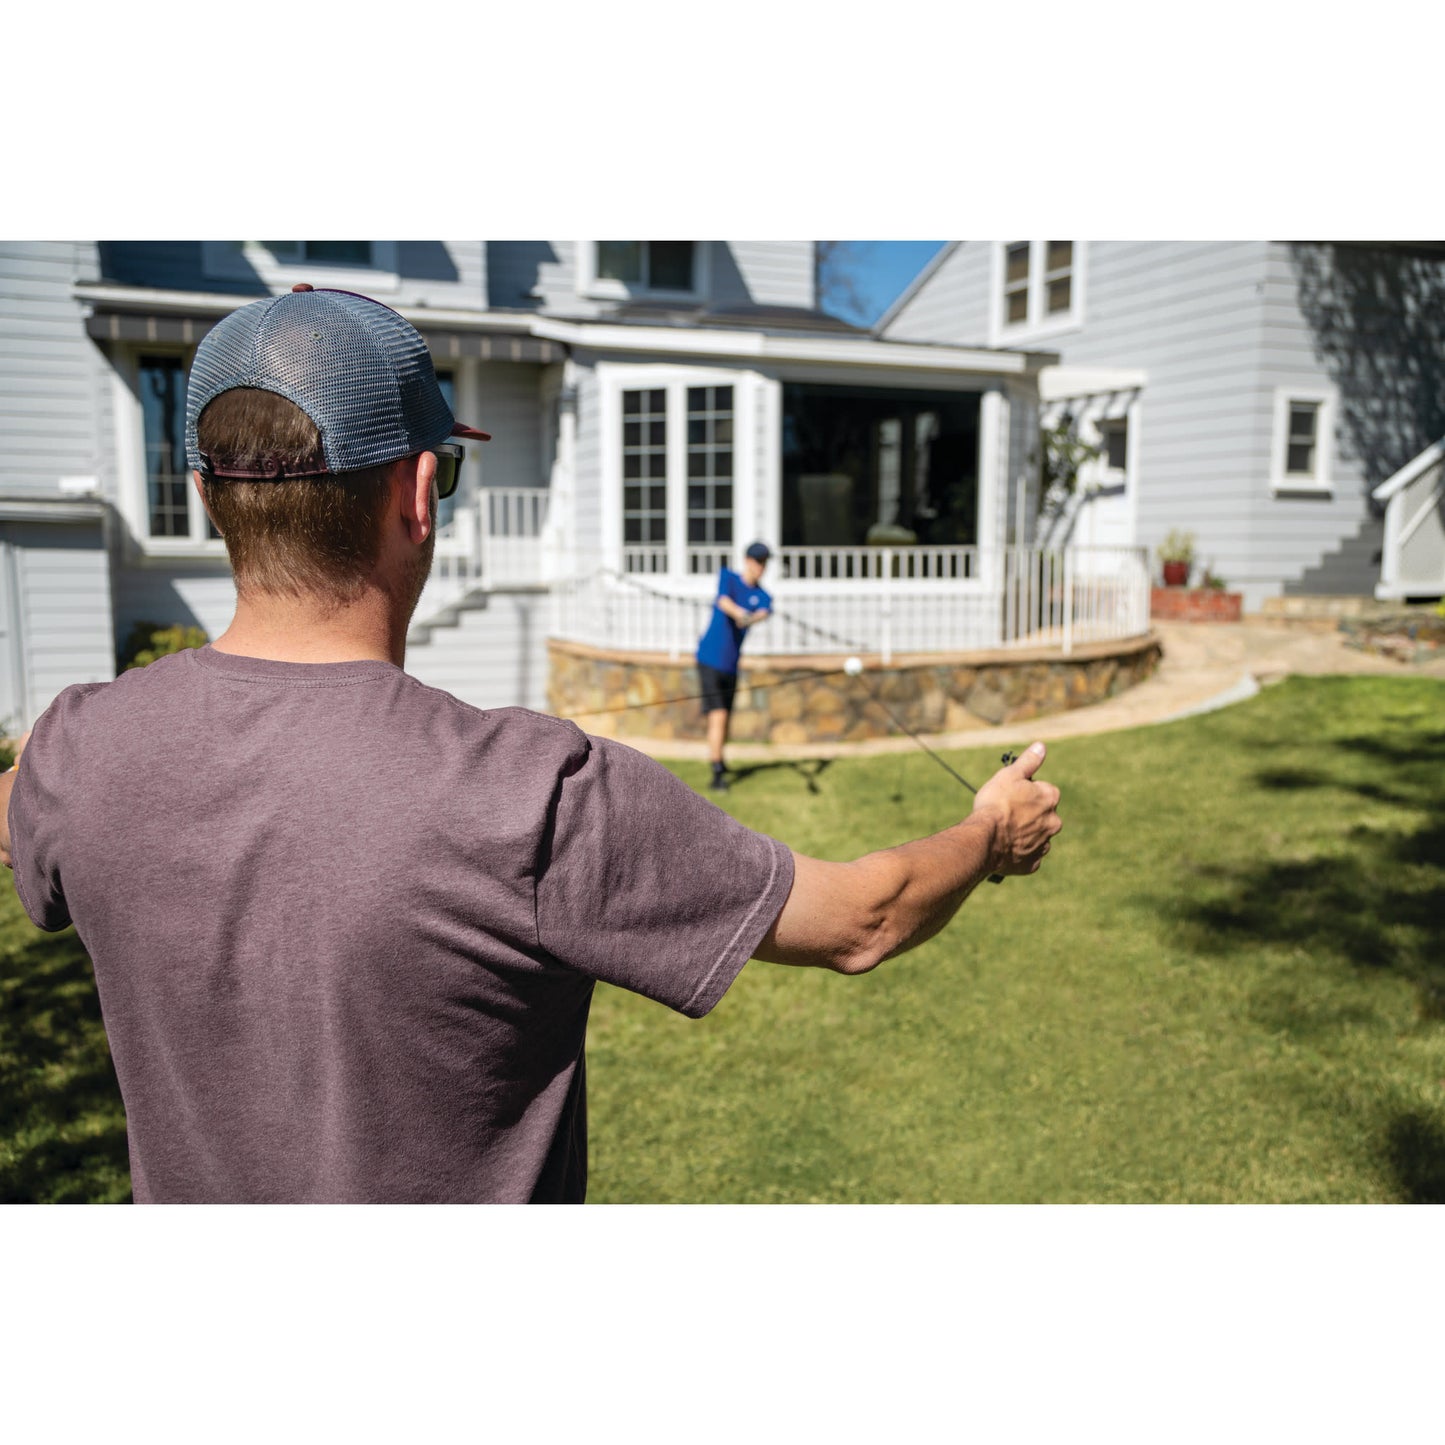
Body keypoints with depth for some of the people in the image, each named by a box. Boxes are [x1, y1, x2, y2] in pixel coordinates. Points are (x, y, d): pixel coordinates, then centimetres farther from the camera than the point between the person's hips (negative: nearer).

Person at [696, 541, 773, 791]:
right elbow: (723, 600, -26)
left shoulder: (763, 597, 4)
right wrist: (739, 612, -48)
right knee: (718, 716, -15)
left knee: (725, 717, 16)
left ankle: (715, 757, 42)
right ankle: (717, 774, -16)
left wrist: (754, 618, -45)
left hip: (731, 663, 5)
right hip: (710, 658, -5)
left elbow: (765, 612, -20)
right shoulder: (727, 576, -4)